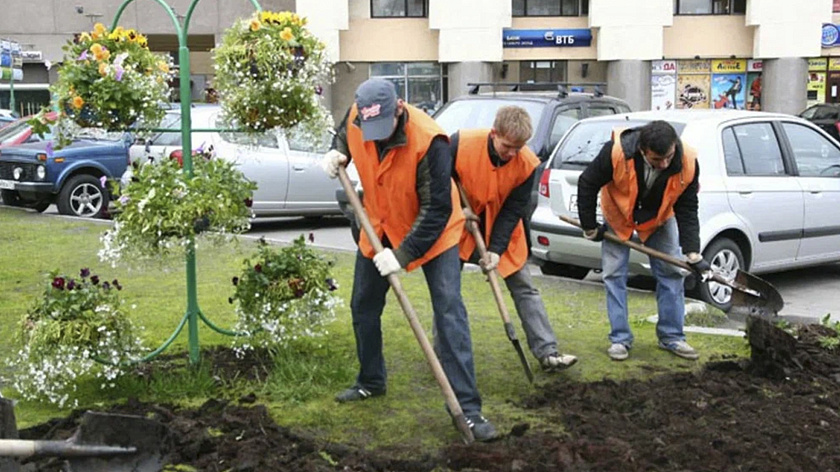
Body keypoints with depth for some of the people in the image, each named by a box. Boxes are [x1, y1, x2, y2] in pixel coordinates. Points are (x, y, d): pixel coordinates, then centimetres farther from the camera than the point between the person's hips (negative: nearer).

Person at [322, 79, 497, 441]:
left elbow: (437, 210, -29)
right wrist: (337, 152, -11)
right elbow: (343, 135, 12)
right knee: (363, 307, 14)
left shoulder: (428, 141, -34)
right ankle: (370, 381, 37)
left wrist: (402, 254, -31)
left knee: (449, 311, -13)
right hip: (380, 227, 6)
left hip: (433, 231, -6)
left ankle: (467, 407, -10)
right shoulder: (356, 118, -17)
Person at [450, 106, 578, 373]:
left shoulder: (528, 163, -20)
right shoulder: (461, 143, -26)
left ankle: (547, 352, 4)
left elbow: (513, 210, -15)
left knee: (524, 288, 0)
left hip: (502, 228, 1)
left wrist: (496, 249, -22)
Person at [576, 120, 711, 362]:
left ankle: (672, 337, 12)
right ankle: (620, 339, 6)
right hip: (618, 217, -1)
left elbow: (687, 211, -21)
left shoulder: (688, 163, -31)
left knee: (671, 273, 0)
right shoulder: (616, 152, -38)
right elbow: (587, 184, -22)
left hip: (660, 218, 2)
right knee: (614, 274, -4)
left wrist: (693, 254, -28)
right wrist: (590, 227, -13)